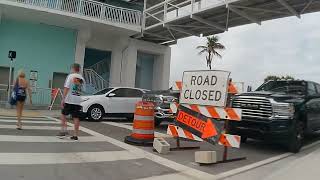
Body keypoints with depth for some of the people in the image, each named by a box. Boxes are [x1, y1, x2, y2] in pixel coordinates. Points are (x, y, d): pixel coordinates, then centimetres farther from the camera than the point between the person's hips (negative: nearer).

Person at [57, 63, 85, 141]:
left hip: (69, 100, -4)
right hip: (78, 101, 4)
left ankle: (63, 131, 10)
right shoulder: (82, 78, 10)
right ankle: (75, 135, 7)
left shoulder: (70, 76, -4)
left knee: (63, 114, 15)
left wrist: (63, 99, -12)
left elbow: (66, 88, -12)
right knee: (76, 117, 5)